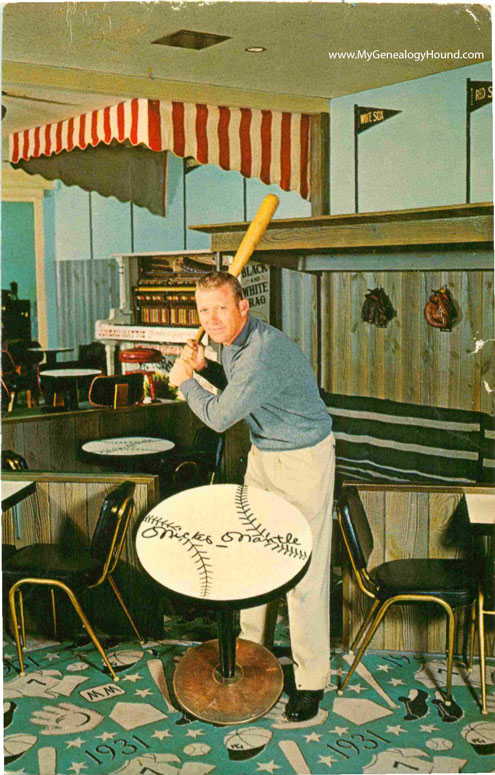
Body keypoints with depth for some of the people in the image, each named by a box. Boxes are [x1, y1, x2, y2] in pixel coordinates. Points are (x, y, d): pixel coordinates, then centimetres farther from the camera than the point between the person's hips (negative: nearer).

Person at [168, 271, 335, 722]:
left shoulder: (265, 353, -30)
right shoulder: (233, 339, 0)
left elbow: (219, 417, -22)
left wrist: (184, 381, -6)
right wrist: (203, 368, 2)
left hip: (304, 461, -9)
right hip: (262, 455, 9)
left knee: (304, 572, -4)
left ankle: (311, 680, 10)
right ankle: (252, 646, 37)